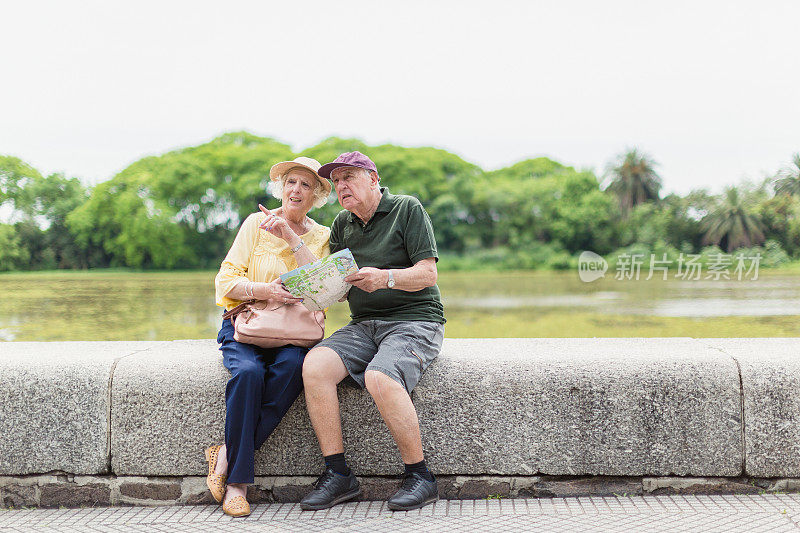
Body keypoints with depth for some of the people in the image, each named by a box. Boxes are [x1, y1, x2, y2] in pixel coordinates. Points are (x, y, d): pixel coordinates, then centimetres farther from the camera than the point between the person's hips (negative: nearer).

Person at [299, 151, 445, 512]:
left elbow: (428, 273, -8)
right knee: (315, 365, -23)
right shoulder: (342, 225, 16)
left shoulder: (408, 209, 0)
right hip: (363, 325, 5)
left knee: (379, 378, -34)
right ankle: (337, 473, -17)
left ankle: (420, 477, -18)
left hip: (415, 321, -5)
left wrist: (384, 277, -27)